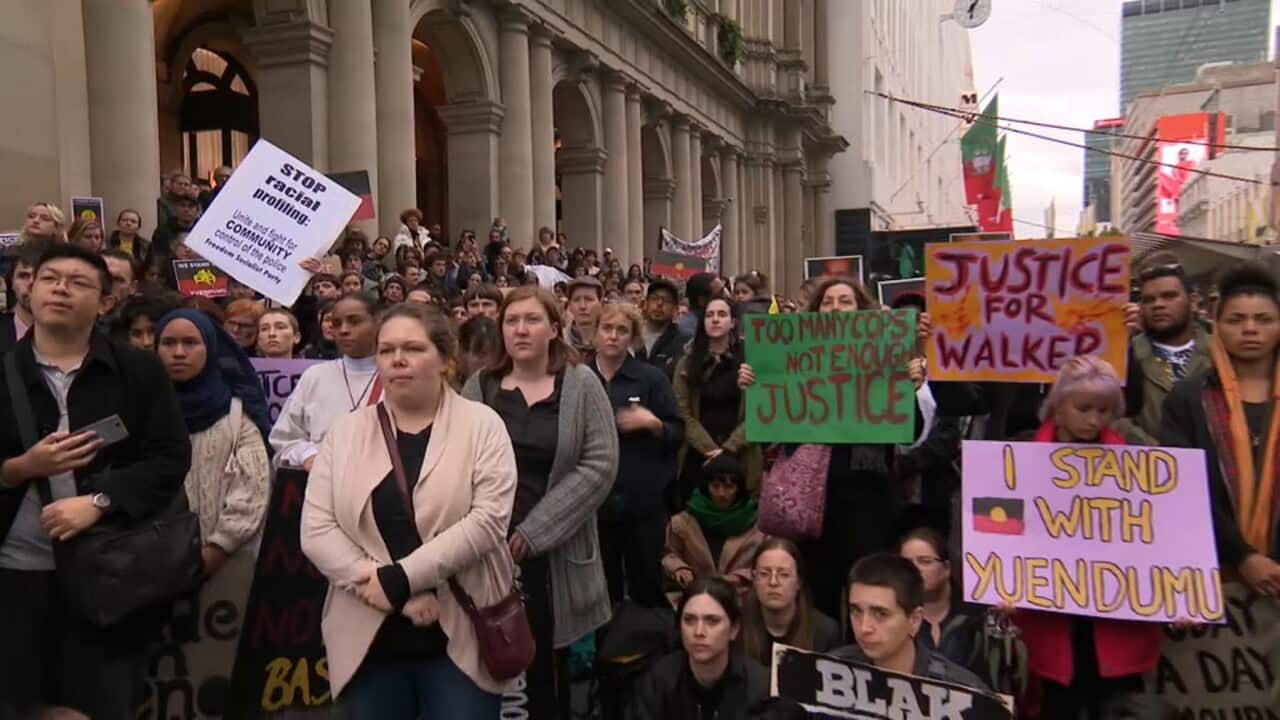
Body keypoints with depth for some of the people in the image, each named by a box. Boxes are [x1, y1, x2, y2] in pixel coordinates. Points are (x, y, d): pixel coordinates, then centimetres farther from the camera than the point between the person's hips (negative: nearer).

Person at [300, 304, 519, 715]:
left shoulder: (482, 425, -2)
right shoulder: (345, 433, 5)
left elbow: (488, 520, -12)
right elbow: (316, 530, -3)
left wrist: (400, 578, -18)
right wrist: (400, 597, -14)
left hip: (461, 637, -2)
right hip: (368, 641, 3)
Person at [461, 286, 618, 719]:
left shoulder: (580, 384, 0)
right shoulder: (479, 386, 6)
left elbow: (600, 465, -8)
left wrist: (535, 530, -12)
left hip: (553, 551, -1)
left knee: (547, 666, 8)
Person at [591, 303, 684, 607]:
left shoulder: (652, 378, 0)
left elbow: (678, 434, 0)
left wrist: (653, 423, -18)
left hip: (644, 500, -2)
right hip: (595, 501, 2)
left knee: (647, 587, 6)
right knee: (603, 590, 11)